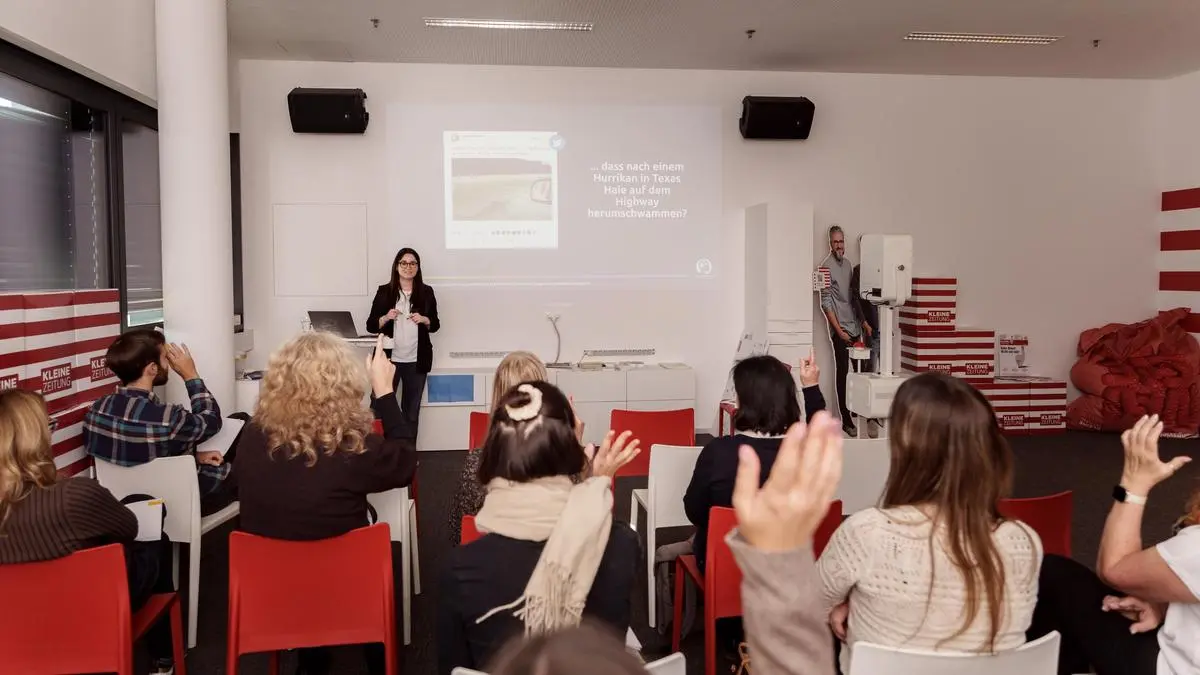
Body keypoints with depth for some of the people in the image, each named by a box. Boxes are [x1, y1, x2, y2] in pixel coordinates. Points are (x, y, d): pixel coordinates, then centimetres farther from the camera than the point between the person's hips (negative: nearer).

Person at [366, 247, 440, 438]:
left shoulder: (426, 292, 5)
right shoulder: (384, 292, 1)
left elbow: (435, 325, 10)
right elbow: (371, 326, 3)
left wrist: (424, 320, -10)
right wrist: (386, 318, -15)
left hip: (416, 361, 1)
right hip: (389, 359, -1)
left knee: (412, 411, 9)